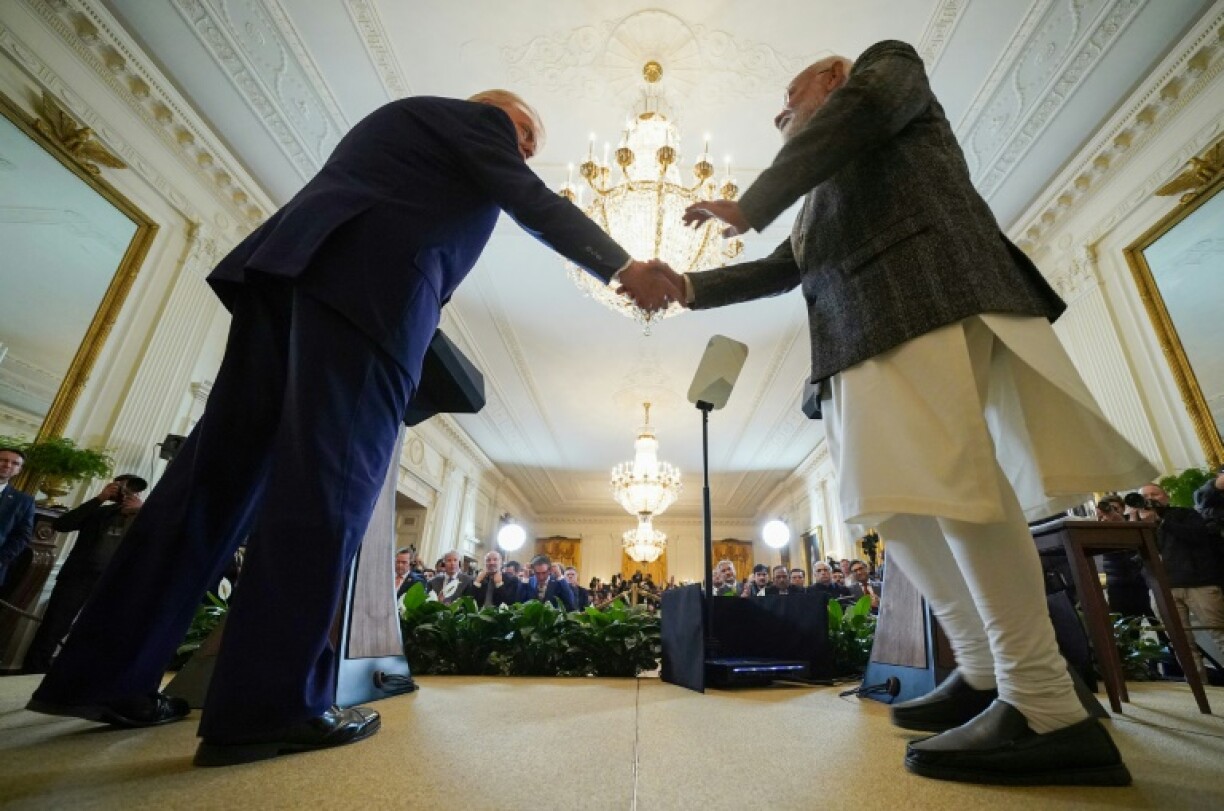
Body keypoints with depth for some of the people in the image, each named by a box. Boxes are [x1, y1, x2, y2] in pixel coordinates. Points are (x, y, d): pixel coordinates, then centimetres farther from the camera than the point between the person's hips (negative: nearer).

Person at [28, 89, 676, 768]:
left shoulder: (405, 117, 39)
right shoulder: (477, 119, 14)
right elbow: (534, 204, 2)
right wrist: (624, 268, 3)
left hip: (292, 263, 9)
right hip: (365, 283, -9)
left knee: (223, 466, 4)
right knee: (329, 478, -14)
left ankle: (108, 675, 9)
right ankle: (268, 705, -12)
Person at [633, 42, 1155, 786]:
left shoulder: (886, 66, 21)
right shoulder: (823, 198, 38)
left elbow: (863, 106, -3)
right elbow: (780, 271, 32)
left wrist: (751, 206, 0)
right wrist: (689, 286, 24)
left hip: (928, 293, -8)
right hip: (863, 332, 8)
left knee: (948, 479, -20)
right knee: (898, 499, 1)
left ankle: (1047, 708, -14)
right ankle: (985, 674, 7)